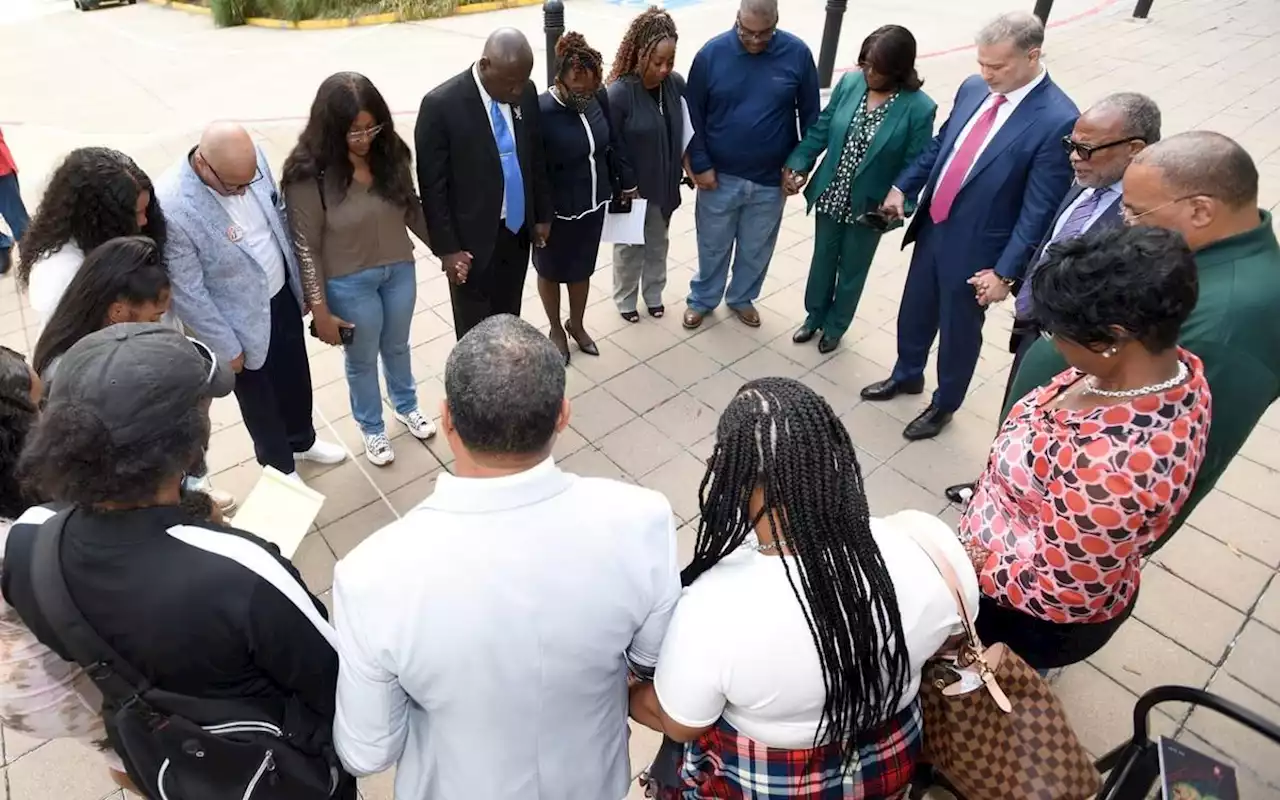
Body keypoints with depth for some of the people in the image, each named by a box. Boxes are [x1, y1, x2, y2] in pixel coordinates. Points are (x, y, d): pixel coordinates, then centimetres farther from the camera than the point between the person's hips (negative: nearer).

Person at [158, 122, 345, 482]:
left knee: (296, 378, 26)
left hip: (283, 294, 6)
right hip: (243, 321, -5)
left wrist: (299, 279, 10)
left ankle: (302, 440, 54)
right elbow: (188, 293, -22)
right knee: (259, 399, 18)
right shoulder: (173, 207, -32)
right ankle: (280, 467, 45)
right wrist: (227, 347, -13)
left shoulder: (252, 158, -14)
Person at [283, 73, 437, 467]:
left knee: (397, 346, 26)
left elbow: (412, 209, 3)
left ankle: (406, 406, 54)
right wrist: (320, 309, -15)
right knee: (363, 359, 19)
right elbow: (306, 247, -17)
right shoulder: (309, 173, -22)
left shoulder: (390, 153, -11)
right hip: (350, 283, -3)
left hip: (400, 270, 4)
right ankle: (371, 428, 44)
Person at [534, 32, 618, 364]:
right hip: (555, 211, -5)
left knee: (582, 269, 22)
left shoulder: (600, 97, -8)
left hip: (593, 204, 5)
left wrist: (620, 185, 14)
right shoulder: (540, 111, -26)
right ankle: (556, 330, 42)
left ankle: (576, 325, 46)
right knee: (552, 271, 18)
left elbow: (612, 145, 6)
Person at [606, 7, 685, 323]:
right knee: (630, 247, 15)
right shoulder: (619, 93, -23)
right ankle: (625, 299, 37)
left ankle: (653, 293, 44)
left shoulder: (676, 83, -7)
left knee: (658, 244, 22)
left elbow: (683, 130, 6)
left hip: (665, 186, 5)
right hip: (632, 189, -5)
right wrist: (626, 188, -14)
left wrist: (687, 164, -2)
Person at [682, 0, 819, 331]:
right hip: (719, 176, -1)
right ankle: (702, 300, 36)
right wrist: (700, 164, -7)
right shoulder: (712, 53, -10)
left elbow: (810, 114, 0)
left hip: (771, 179, 1)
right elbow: (693, 115, -4)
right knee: (713, 246, 14)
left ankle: (741, 298, 40)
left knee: (756, 248, 17)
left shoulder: (797, 54, -8)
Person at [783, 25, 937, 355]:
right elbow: (821, 129, -1)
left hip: (869, 208, -3)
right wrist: (797, 163, -13)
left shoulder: (919, 108, -18)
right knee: (822, 261, 21)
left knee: (852, 271, 17)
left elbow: (916, 165, -14)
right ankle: (815, 316, 45)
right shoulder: (850, 82, -9)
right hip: (830, 197, 3)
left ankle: (835, 326, 40)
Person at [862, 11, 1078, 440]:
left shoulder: (1057, 120, -21)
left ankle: (943, 404, 36)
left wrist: (1005, 271, -18)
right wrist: (903, 186, 0)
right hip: (932, 229, 6)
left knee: (958, 332, 13)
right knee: (914, 313, 22)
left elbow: (1038, 211, -18)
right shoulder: (973, 88, -2)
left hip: (976, 248, -6)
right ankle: (906, 375, 48)